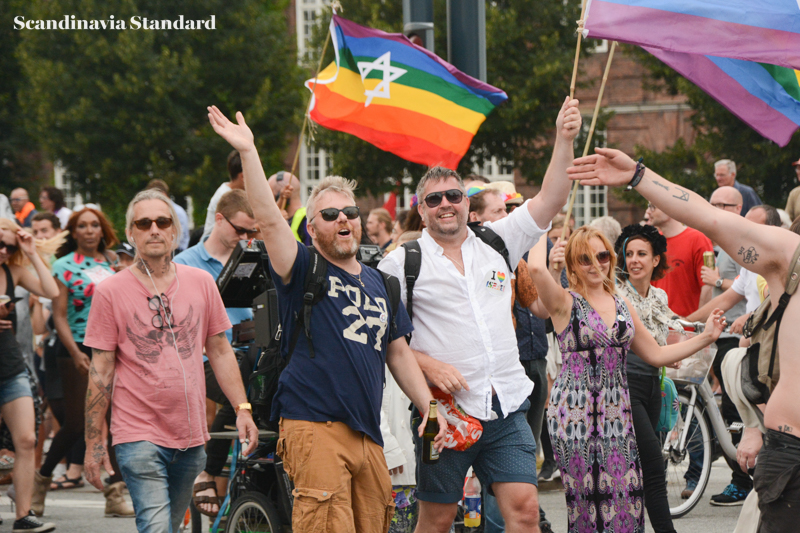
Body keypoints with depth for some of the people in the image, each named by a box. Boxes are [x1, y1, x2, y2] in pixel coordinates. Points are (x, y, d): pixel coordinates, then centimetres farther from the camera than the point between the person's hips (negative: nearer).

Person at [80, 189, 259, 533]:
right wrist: (94, 444, -3)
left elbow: (220, 352, 14)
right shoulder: (110, 292, -2)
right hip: (138, 436, -4)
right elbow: (100, 372, -1)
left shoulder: (201, 282, 7)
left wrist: (243, 409, 5)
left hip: (191, 437, 4)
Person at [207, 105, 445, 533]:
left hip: (368, 433, 6)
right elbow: (268, 219, -11)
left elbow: (399, 354, 24)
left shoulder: (380, 283, 20)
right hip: (315, 428, -6)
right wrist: (248, 152, -20)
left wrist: (429, 408, 14)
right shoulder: (304, 272, 4)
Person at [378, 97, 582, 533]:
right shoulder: (403, 263, 2)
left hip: (507, 407, 3)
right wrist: (428, 365, -13)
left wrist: (564, 139, -4)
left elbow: (550, 201, 7)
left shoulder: (498, 243, 12)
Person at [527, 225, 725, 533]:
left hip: (616, 412, 5)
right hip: (575, 413, -5)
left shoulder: (621, 304, 15)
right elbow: (536, 268, -24)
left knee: (627, 502, -3)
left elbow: (656, 355, 20)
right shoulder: (565, 303, -3)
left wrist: (706, 338, 13)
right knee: (588, 502, -7)